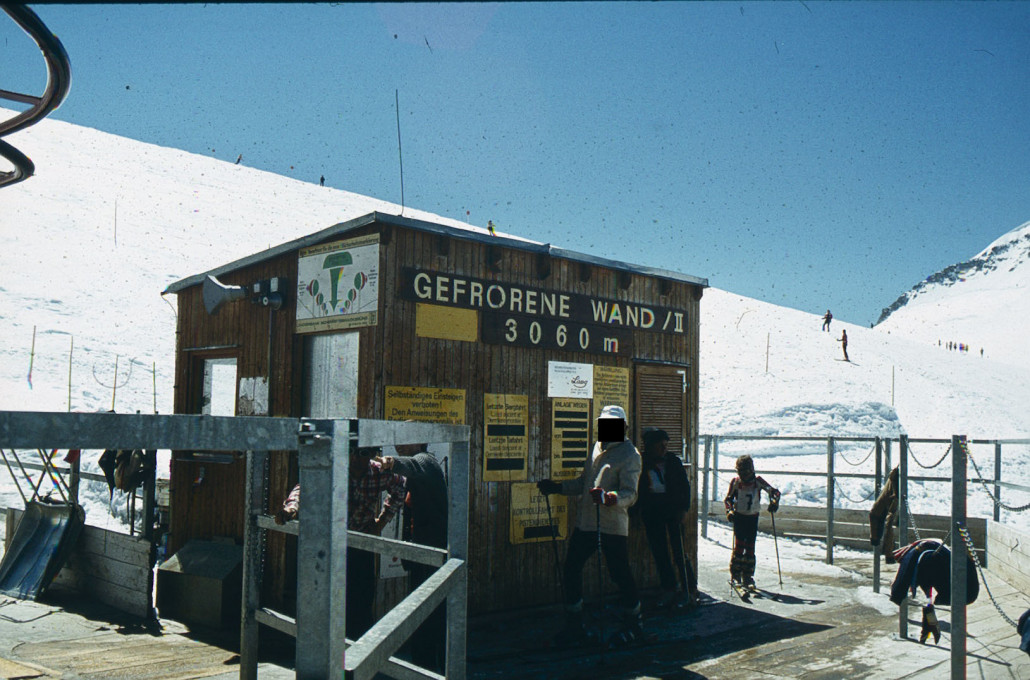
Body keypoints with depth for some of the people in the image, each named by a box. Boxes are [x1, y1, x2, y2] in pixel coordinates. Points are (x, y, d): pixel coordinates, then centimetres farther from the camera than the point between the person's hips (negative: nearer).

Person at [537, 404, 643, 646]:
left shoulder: (629, 455, -8)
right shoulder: (597, 448, 15)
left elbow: (630, 494, -18)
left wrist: (609, 497, -37)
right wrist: (557, 487, 17)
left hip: (613, 526, -7)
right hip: (586, 522, 8)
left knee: (620, 574, -1)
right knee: (571, 567, 8)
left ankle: (633, 624, 21)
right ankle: (574, 625, 21)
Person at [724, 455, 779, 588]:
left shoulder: (757, 481, -5)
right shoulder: (735, 482, -5)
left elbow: (773, 491, -5)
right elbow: (728, 498, 4)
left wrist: (774, 501, -25)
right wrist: (729, 511, -12)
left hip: (753, 518, 1)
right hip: (739, 517, -1)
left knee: (750, 548, 2)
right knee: (738, 547, -7)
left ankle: (748, 577, 10)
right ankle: (735, 575, 6)